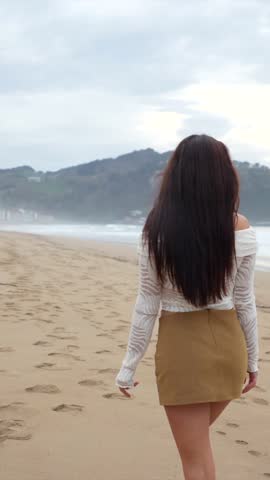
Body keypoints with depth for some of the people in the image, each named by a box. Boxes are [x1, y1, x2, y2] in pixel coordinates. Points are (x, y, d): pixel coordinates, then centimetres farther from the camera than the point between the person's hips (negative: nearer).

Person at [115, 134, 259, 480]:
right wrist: (252, 359, 12)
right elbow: (244, 302, -1)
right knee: (198, 441, 28)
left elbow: (147, 305, -8)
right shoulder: (241, 230, -7)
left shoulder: (157, 232, -12)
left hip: (181, 346, -3)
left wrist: (129, 365, 3)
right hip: (227, 343, 3)